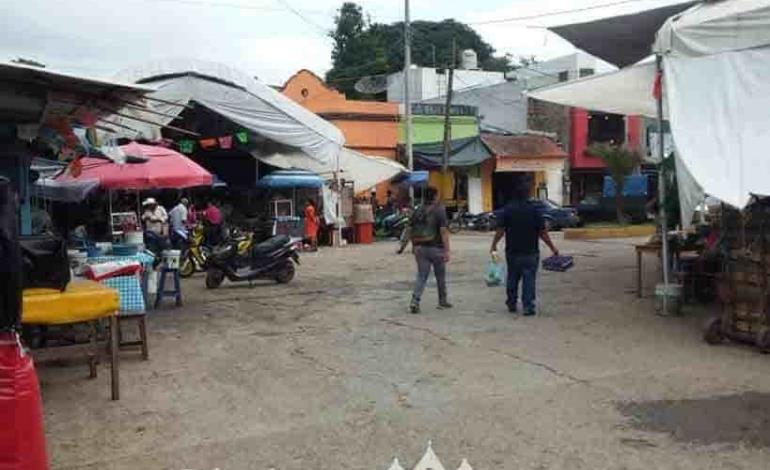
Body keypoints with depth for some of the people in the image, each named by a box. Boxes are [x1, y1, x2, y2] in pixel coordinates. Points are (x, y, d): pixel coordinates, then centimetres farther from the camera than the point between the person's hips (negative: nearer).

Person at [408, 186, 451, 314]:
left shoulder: (417, 211, 5)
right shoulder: (439, 211, -10)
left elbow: (410, 230, 9)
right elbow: (443, 231, -16)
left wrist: (414, 245, 21)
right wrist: (446, 251, -17)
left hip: (420, 248, 4)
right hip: (436, 248, -4)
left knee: (421, 276, 5)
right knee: (440, 277, 14)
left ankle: (414, 301, -11)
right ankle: (442, 301, 27)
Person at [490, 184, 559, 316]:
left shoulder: (507, 210, -2)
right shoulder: (534, 210, -4)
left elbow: (500, 230, -6)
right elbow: (542, 233, -5)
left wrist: (493, 245, 5)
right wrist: (553, 248, 4)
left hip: (513, 252, 2)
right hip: (531, 252, -2)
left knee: (512, 278, 15)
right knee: (529, 279, 1)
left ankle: (512, 304, 24)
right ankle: (528, 307, -3)